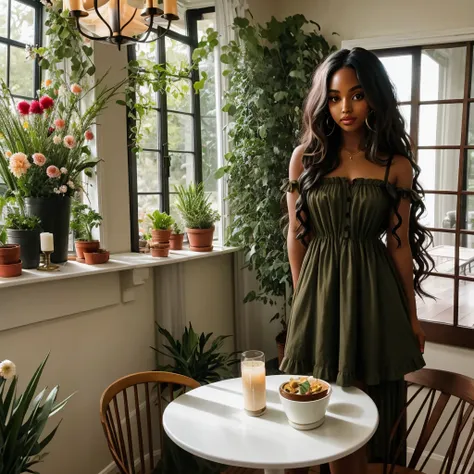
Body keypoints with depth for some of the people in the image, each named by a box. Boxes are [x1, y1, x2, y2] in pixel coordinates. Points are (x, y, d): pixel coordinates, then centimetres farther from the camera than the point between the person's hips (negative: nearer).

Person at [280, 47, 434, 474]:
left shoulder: (396, 164, -1)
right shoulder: (306, 158, 1)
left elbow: (400, 243, 2)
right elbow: (297, 237, 6)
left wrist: (412, 316, 5)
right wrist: (304, 299, 10)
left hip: (373, 293, 0)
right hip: (319, 290, 1)